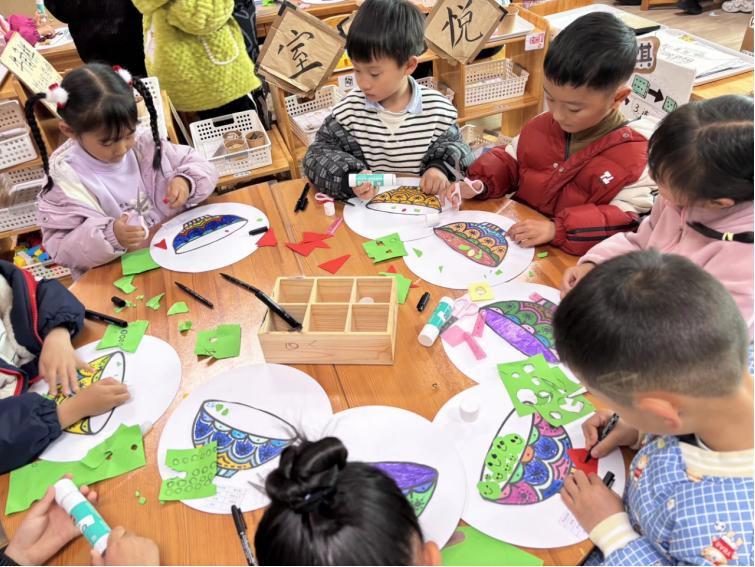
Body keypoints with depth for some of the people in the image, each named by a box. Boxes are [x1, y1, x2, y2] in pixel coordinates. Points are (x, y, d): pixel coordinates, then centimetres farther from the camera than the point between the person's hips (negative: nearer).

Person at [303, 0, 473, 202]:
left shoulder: (437, 108, -4)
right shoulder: (350, 109, -5)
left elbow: (454, 146, 7)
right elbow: (319, 154, -3)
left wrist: (440, 167, -15)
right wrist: (350, 178, -22)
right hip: (369, 207, 0)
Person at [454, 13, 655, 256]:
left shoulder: (636, 156, -11)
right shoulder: (544, 125, 7)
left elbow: (628, 224, -16)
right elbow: (509, 162, 19)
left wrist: (557, 229, -26)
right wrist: (479, 183, -2)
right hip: (514, 240, 5)